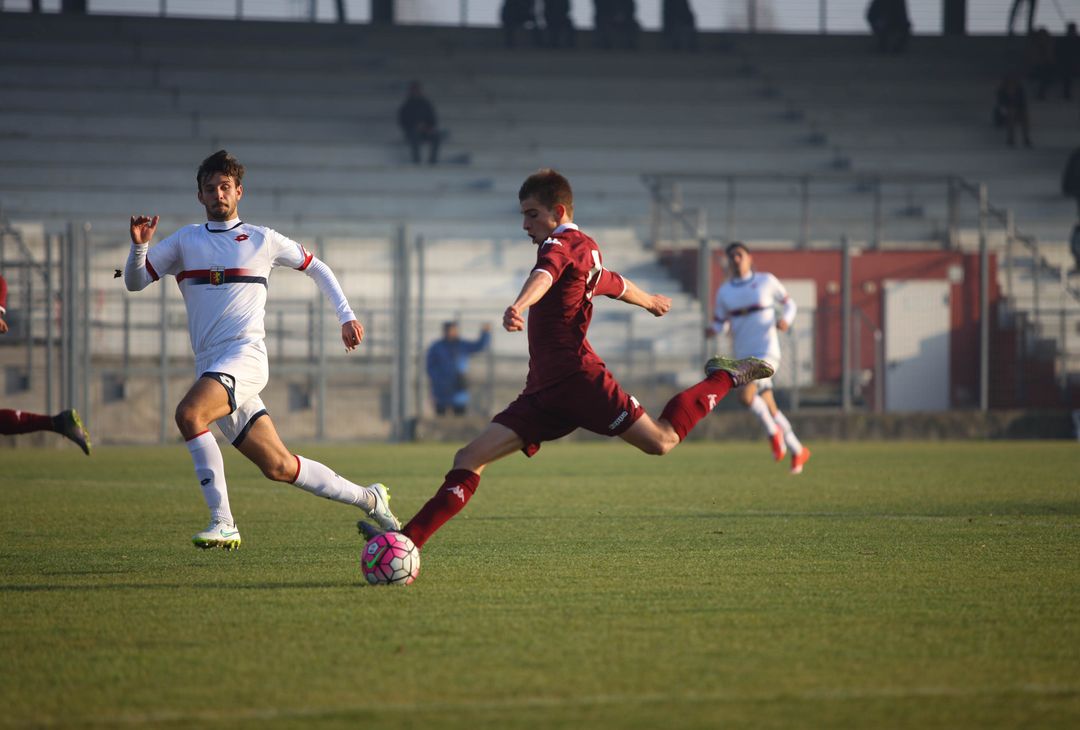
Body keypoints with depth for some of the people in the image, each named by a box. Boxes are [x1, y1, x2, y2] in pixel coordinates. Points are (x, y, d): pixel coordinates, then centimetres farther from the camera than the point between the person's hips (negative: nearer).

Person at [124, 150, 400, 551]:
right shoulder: (185, 240, 16)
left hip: (245, 355, -5)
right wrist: (139, 246, -8)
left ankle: (222, 523, -29)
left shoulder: (262, 239, 8)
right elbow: (135, 282, 11)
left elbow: (316, 268, 21)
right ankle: (368, 499, 18)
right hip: (210, 368, 5)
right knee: (277, 466, 3)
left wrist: (346, 316, 15)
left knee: (188, 413, -31)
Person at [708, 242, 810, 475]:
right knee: (769, 408, 9)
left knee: (746, 395, -28)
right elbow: (720, 323, 13)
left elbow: (789, 303, 10)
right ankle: (798, 451, 27)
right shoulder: (724, 292, 7)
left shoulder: (766, 281, -1)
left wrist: (786, 320, -11)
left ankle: (773, 431, -2)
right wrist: (713, 330, -11)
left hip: (767, 351, -5)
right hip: (744, 357, 5)